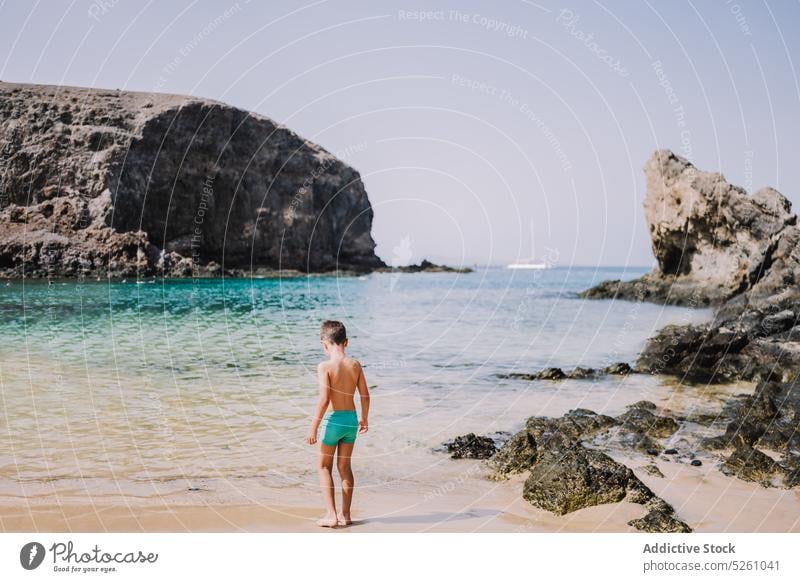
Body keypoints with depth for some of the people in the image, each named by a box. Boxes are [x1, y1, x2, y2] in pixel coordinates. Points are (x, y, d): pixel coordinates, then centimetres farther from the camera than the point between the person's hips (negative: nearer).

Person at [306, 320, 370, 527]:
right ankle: (345, 514, 20)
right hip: (351, 419, 5)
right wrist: (364, 418, 21)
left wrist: (313, 426, -13)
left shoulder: (325, 366, -15)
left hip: (333, 419, -5)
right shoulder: (355, 365, 1)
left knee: (324, 467, 11)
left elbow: (324, 399, -20)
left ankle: (331, 515, 6)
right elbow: (365, 395, 6)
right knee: (345, 467, 16)